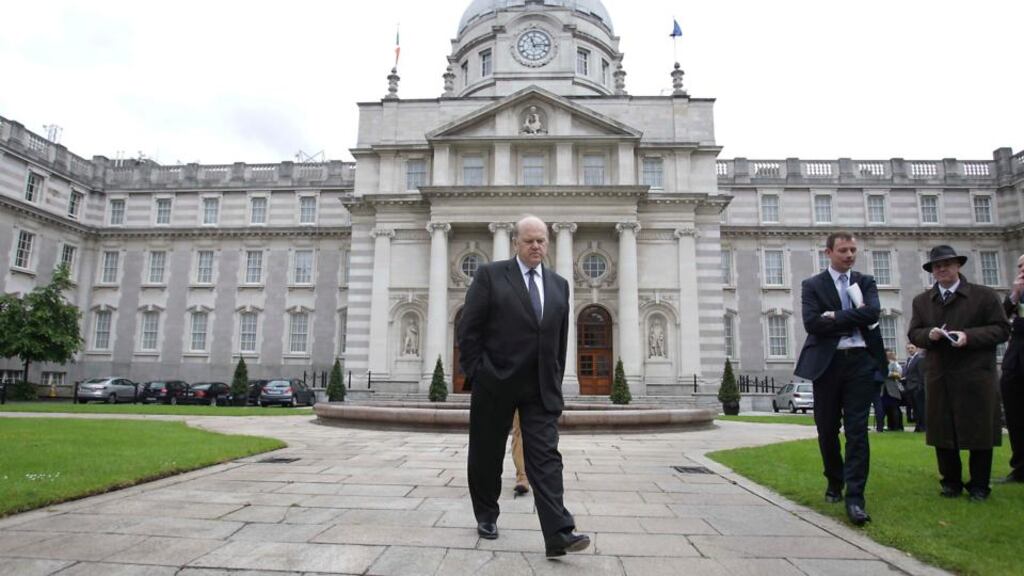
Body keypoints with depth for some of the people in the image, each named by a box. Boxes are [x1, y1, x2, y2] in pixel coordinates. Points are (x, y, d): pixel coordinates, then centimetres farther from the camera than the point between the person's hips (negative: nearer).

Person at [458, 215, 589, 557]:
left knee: (545, 458, -5)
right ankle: (486, 516, 32)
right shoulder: (490, 275, -2)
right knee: (487, 456, 12)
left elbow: (560, 339, 14)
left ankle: (558, 534, -8)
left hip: (541, 388, 2)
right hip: (495, 383, -2)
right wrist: (476, 374, -8)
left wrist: (555, 382, 11)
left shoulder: (559, 285, 11)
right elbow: (469, 329, -4)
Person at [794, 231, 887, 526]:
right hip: (827, 363, -1)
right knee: (827, 430, 9)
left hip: (861, 362, 1)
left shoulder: (866, 282, 11)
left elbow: (873, 313, -9)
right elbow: (812, 324, -11)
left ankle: (855, 497, -2)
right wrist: (853, 319, -9)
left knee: (857, 430, -4)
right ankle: (834, 482, 31)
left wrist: (835, 317, -11)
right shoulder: (812, 285, 4)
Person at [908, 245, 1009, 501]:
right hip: (939, 377, 3)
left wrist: (969, 336, -18)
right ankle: (951, 482, 19)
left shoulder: (984, 295, 2)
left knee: (979, 431, 3)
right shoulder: (921, 301, 12)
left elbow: (1001, 329, -3)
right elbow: (913, 334, 9)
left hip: (976, 375, -3)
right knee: (942, 431, 7)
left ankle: (979, 485, 16)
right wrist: (929, 334, -12)